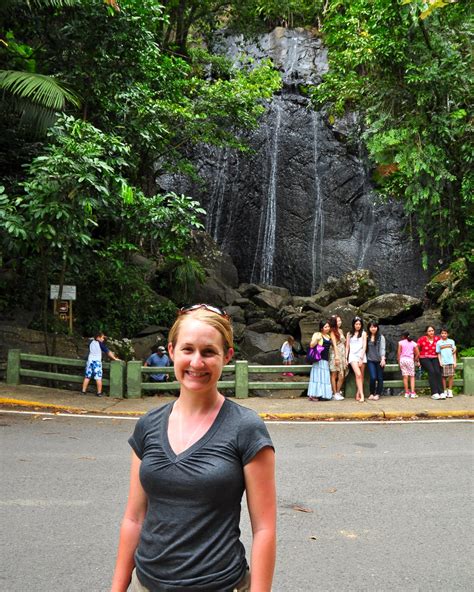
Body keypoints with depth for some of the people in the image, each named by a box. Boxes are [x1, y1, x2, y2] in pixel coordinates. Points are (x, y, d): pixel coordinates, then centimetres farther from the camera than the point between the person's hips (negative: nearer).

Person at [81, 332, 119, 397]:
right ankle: (99, 392, -3)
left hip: (90, 360, 5)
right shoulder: (100, 343, -9)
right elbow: (108, 352, -7)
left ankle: (84, 391, 15)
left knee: (87, 377, 11)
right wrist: (114, 358, -1)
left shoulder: (91, 342, 5)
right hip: (97, 361, -5)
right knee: (98, 378, -3)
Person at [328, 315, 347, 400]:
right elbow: (334, 344, -12)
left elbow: (344, 344, 17)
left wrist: (345, 357, 14)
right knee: (334, 374, -1)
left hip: (342, 355, 6)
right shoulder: (333, 332, -4)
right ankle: (335, 393, 2)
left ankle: (338, 392, 13)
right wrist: (336, 356, -19)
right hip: (335, 354, -6)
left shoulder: (341, 331, 16)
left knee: (342, 376, 3)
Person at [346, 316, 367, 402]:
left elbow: (364, 346, -1)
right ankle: (362, 395, -21)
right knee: (358, 375, -17)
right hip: (353, 356, -1)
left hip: (362, 356, 1)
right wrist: (346, 358, 4)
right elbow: (347, 347, 12)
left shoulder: (363, 333, 5)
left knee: (361, 376, 2)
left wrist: (361, 358, -10)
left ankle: (357, 395, 10)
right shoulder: (349, 334, 11)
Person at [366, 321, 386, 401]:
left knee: (379, 378, 5)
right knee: (373, 377, -9)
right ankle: (371, 393, 7)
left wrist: (383, 358, -18)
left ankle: (377, 394, 15)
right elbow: (365, 348, 6)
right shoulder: (367, 337, 7)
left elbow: (382, 348, -7)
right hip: (370, 360, 1)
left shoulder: (381, 337, 0)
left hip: (379, 360, -1)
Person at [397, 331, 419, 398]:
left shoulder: (401, 342, 3)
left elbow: (398, 353, -2)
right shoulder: (413, 343, 7)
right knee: (412, 376, 5)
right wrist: (415, 360, 16)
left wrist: (398, 361, 7)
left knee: (405, 376, 2)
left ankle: (407, 393, 5)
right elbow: (417, 354, 3)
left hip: (402, 359, 0)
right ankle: (412, 393, -5)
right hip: (410, 359, 0)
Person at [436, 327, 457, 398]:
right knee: (443, 376, -2)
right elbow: (438, 353, 8)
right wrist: (440, 362, -4)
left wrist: (455, 361, 4)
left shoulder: (451, 341, 12)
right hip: (443, 362, -1)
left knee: (451, 376, -3)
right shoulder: (439, 343, 8)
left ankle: (450, 391, 6)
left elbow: (454, 352, 11)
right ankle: (444, 391, 6)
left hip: (451, 361, 1)